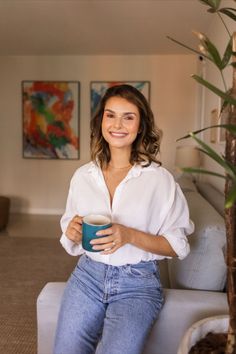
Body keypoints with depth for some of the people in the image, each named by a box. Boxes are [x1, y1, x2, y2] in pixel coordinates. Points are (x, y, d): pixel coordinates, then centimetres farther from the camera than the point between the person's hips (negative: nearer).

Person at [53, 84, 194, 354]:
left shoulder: (159, 179, -7)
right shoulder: (82, 176, 3)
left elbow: (177, 245, -5)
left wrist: (130, 235, -20)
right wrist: (72, 233, -10)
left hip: (138, 283, -2)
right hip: (87, 276, 3)